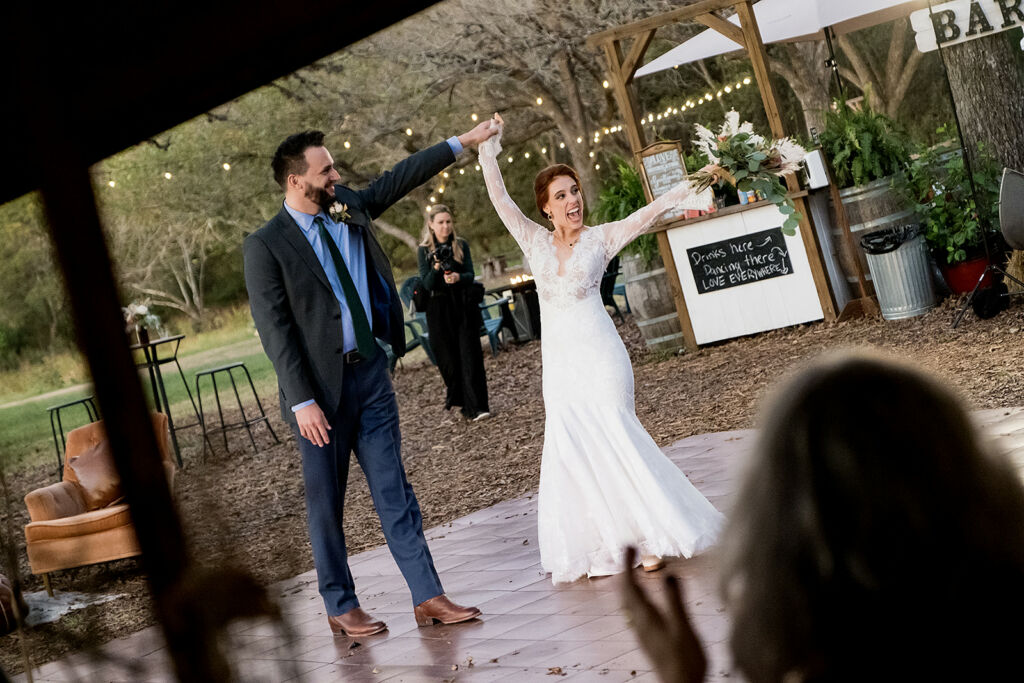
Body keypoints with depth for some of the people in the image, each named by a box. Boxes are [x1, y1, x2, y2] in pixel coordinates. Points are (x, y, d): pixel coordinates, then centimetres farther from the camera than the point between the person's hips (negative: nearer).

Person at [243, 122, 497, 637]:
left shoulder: (349, 208, 7)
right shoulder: (265, 246, -10)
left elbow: (400, 179, 19)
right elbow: (274, 329, -12)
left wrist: (462, 142, 21)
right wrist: (301, 402, -17)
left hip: (370, 372, 5)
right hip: (320, 387, -5)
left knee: (394, 492, 6)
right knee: (326, 504, 7)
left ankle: (428, 597, 8)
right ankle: (341, 607, 20)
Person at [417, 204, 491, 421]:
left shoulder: (461, 245, 5)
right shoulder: (424, 250, 2)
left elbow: (471, 275, 0)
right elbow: (426, 284, -5)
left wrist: (458, 277, -22)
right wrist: (436, 268, -24)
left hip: (464, 306, 0)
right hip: (439, 310, 0)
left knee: (470, 356, -6)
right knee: (448, 358, 2)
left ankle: (476, 407, -9)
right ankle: (457, 398, 22)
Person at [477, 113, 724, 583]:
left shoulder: (600, 238, -1)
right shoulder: (535, 242, 6)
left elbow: (645, 216, -13)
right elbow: (500, 200, 3)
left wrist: (680, 192, -27)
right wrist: (488, 150, -3)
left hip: (598, 356, -4)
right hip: (558, 361, 4)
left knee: (612, 438, -6)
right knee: (571, 450, 2)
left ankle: (653, 535, 7)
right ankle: (606, 547, 11)